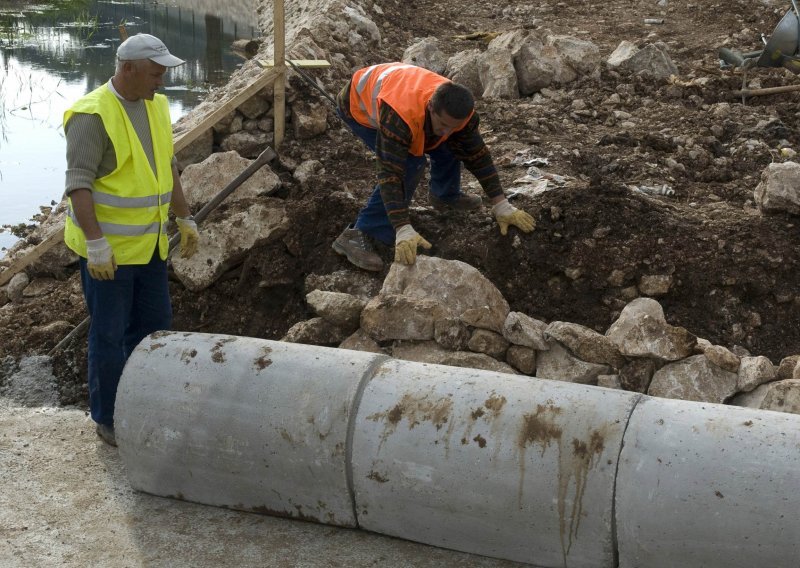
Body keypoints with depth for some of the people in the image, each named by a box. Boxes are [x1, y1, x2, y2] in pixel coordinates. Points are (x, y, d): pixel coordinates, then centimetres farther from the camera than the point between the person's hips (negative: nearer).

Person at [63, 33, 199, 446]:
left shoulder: (156, 106, 6)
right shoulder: (93, 115, -19)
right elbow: (78, 183, -22)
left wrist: (184, 219, 18)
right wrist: (96, 244, -26)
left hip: (149, 245, 8)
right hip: (106, 249, -8)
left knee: (154, 326, 16)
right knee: (109, 334, 4)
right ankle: (109, 420, 19)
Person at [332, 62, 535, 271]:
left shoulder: (458, 110, -26)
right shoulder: (399, 116, -46)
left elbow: (478, 156, -16)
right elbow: (390, 174, -47)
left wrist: (503, 207, -17)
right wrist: (404, 232, -53)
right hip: (359, 106, -6)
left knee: (447, 147, -3)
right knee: (410, 164, -24)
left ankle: (444, 196, 27)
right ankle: (357, 234, -21)